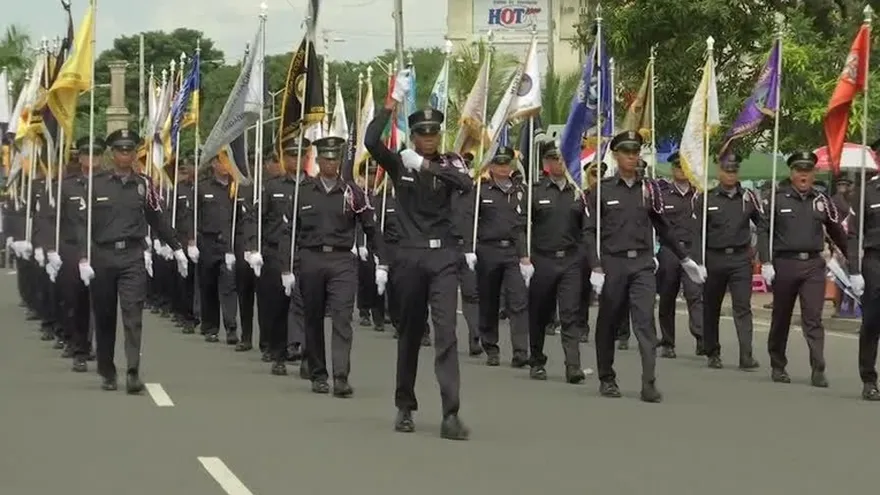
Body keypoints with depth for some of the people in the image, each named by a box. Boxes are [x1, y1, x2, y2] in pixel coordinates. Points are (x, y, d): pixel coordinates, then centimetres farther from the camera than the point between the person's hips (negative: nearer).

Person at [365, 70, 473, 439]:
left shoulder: (450, 163, 5)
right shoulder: (399, 163, 3)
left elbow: (466, 184, -16)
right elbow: (371, 141, -15)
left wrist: (426, 166, -21)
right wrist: (393, 102, -17)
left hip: (443, 257, 0)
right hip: (410, 256, 0)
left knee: (446, 332, -10)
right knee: (410, 333, 10)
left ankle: (451, 414, -17)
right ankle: (405, 407, 23)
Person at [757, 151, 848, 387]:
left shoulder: (822, 201, 7)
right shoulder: (778, 199, 1)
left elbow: (837, 233, 14)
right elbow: (764, 232, -2)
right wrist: (766, 263, -11)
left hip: (813, 265, 1)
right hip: (785, 263, -1)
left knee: (813, 318, -7)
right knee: (781, 318, 10)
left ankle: (818, 370, -10)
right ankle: (778, 366, 22)